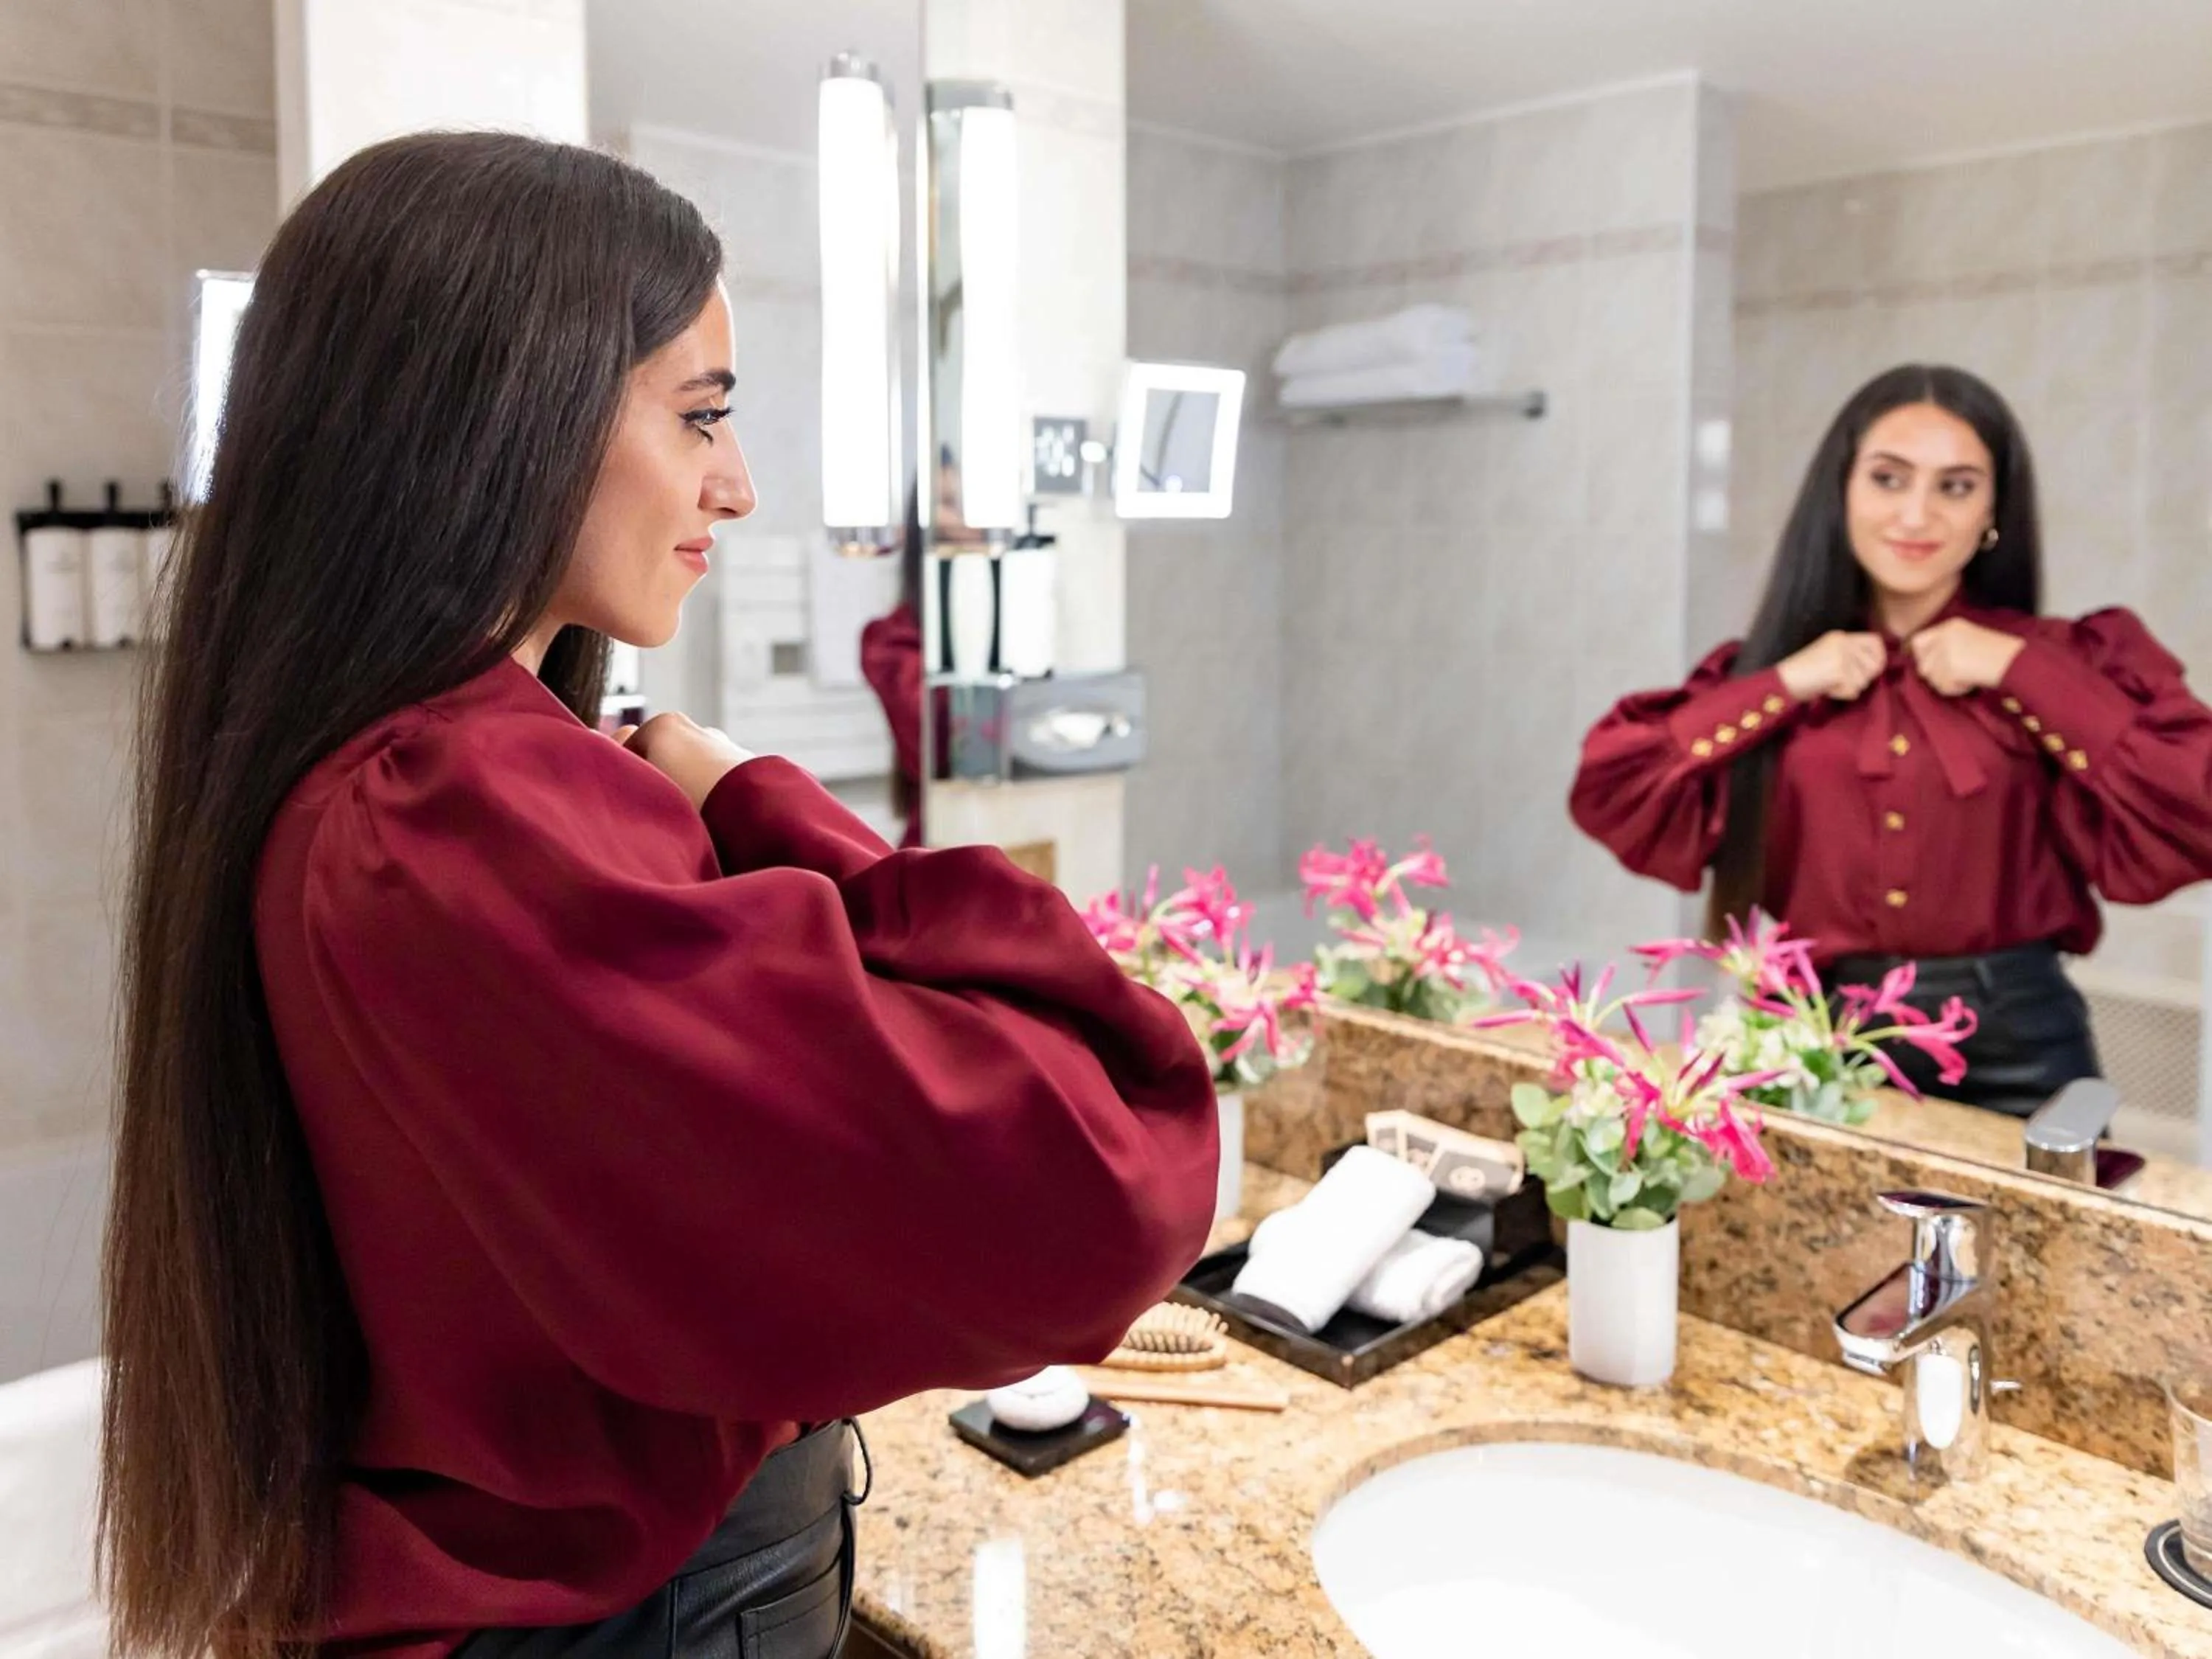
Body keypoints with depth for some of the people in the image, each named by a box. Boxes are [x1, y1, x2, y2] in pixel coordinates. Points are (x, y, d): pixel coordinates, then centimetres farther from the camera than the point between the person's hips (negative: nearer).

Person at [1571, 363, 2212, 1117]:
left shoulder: (2058, 665, 1)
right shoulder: (1776, 668, 4)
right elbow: (1611, 792, -6)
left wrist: (2022, 674, -11)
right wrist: (1782, 685, -10)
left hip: (2012, 1052, -1)